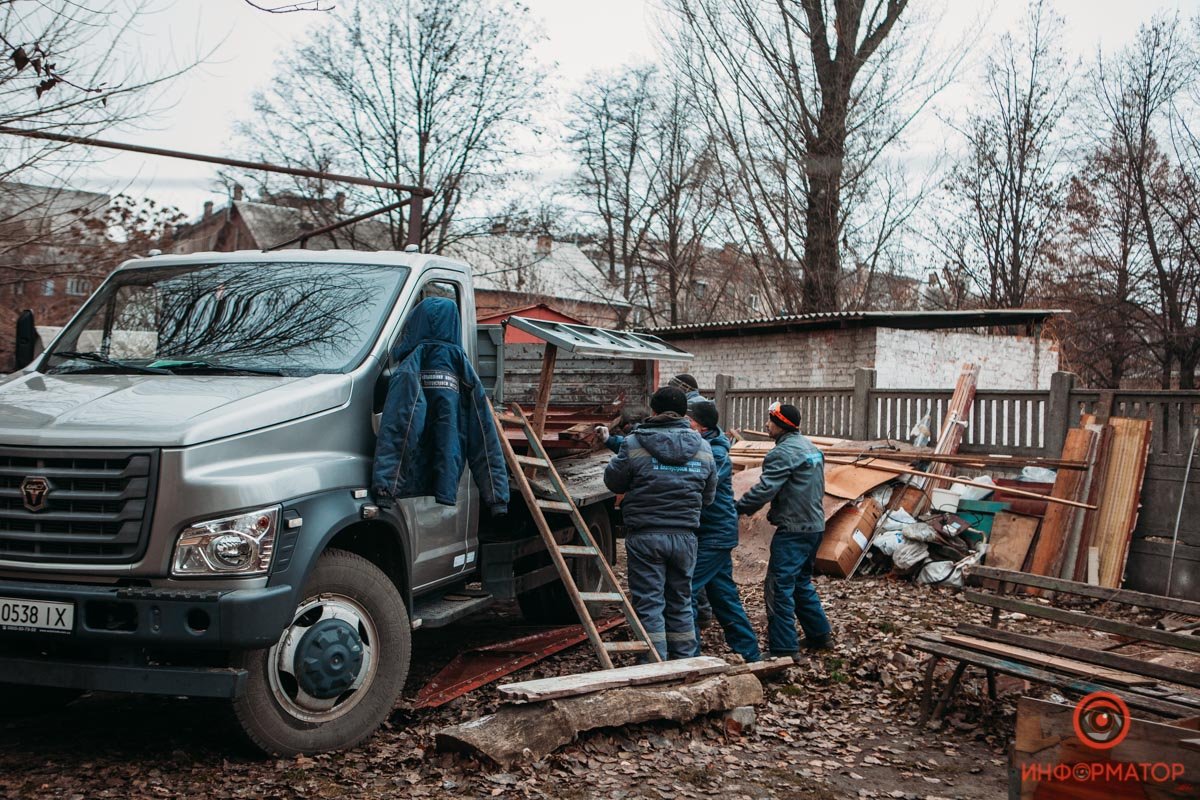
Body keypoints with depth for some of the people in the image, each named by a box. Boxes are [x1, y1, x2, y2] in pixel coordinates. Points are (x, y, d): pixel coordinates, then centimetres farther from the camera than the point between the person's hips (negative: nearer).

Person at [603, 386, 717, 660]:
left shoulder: (634, 444, -9)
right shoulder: (703, 448, 4)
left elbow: (613, 481, 3)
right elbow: (708, 496, 11)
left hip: (645, 536, -4)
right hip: (685, 535, 4)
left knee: (649, 604, 2)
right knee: (680, 603, 16)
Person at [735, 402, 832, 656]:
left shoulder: (783, 452, -15)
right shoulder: (810, 447, 15)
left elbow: (764, 490, -23)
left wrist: (737, 508, -15)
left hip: (793, 529, -10)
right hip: (815, 525, 10)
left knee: (779, 588, -7)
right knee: (802, 583, 22)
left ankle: (783, 649, -8)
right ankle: (818, 635, 29)